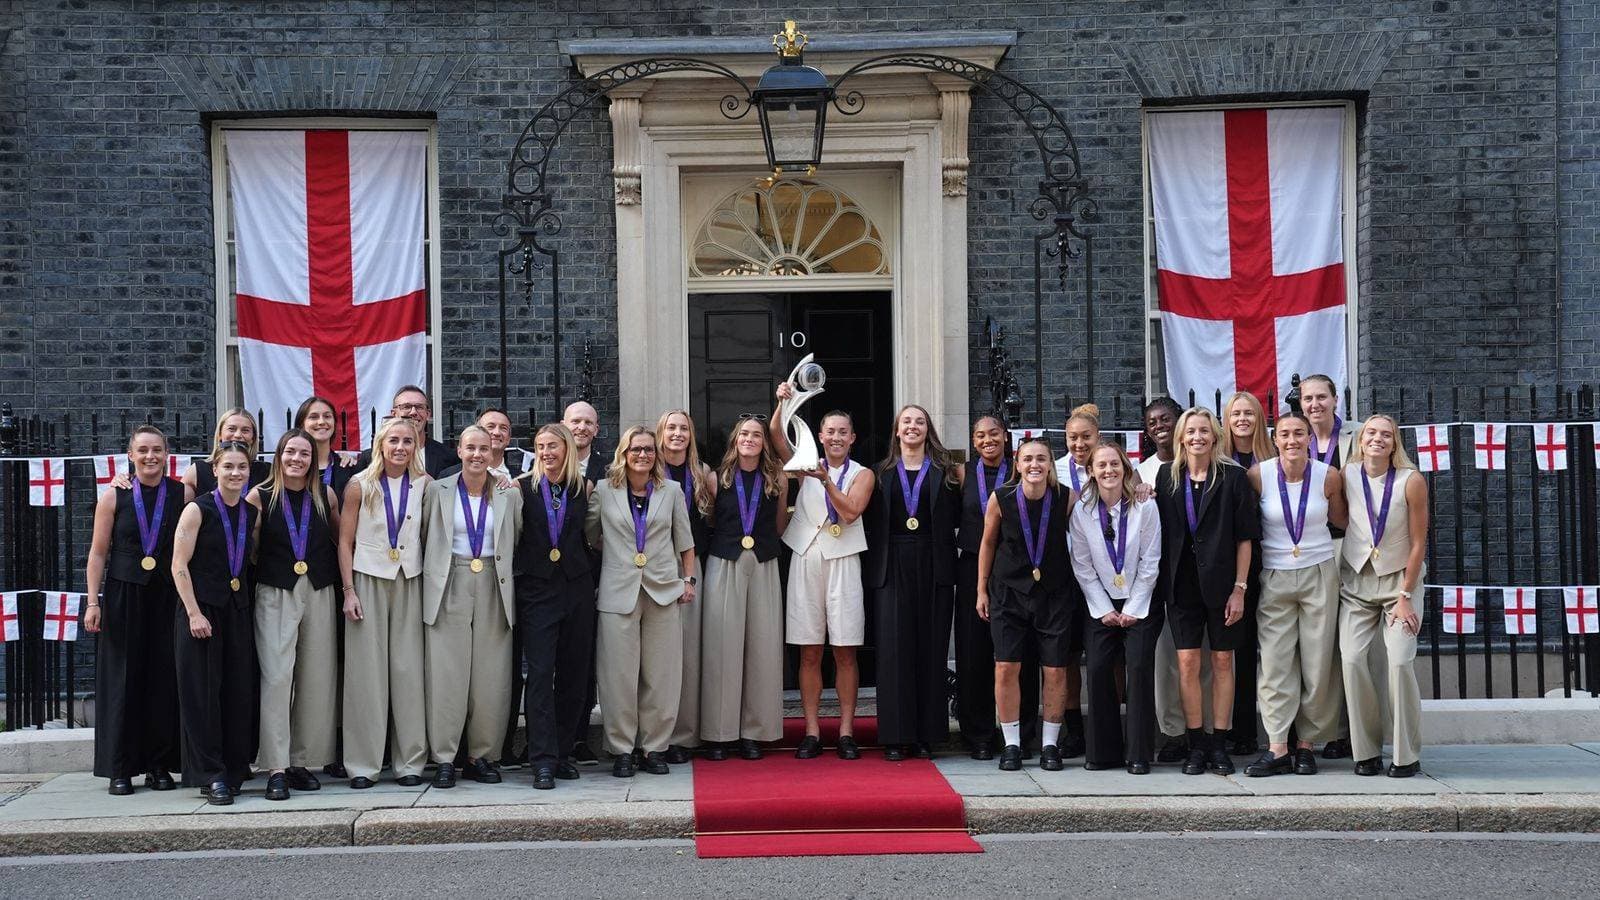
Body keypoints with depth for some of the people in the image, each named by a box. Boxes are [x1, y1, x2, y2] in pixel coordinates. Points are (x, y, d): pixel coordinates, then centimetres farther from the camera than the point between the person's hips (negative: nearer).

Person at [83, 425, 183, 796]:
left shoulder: (182, 495, 2)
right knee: (122, 681, 0)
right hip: (123, 598, 0)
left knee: (164, 681, 1)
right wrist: (93, 602, -2)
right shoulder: (114, 497, 2)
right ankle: (120, 769, 6)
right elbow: (98, 553, 4)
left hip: (167, 598, 1)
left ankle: (159, 765, 10)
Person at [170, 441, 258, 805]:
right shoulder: (198, 510, -7)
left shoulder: (252, 513, 9)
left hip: (239, 611, 5)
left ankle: (233, 771, 15)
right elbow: (179, 566, -9)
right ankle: (210, 775, 3)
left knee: (239, 693, 5)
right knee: (202, 692, -3)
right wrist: (194, 613, -14)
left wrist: (251, 605, 7)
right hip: (201, 608, -5)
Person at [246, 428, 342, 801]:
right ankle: (276, 768, -9)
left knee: (316, 679, 3)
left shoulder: (325, 495, 6)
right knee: (276, 677, -11)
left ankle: (301, 761, 14)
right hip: (275, 594, -3)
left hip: (318, 592, 3)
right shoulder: (260, 496, 0)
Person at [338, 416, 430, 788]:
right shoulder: (360, 485, -1)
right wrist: (349, 591, -6)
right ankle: (363, 764, 5)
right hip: (368, 580, -1)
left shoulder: (424, 485, 4)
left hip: (409, 583, 2)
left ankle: (410, 761, 8)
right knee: (366, 671, -1)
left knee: (409, 670, 1)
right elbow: (345, 541, 0)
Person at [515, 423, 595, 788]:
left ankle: (563, 752, 16)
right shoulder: (524, 488, 1)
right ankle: (543, 760, -7)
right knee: (540, 672, -8)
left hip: (576, 587, 3)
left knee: (574, 673, 6)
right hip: (537, 589, -3)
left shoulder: (583, 489, 7)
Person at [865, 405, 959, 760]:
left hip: (933, 568, 0)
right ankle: (896, 736, 1)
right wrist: (873, 566, -1)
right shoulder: (881, 473, 11)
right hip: (892, 567, 0)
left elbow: (955, 517, 4)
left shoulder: (945, 472, 10)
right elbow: (870, 520, 6)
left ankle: (927, 734, 7)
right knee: (894, 648, -3)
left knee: (931, 647, 1)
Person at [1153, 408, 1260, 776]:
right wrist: (1164, 581, -1)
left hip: (1221, 582, -2)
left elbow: (1244, 537, -3)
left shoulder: (1233, 477, -2)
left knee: (1222, 661, 4)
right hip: (1182, 583, 2)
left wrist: (1239, 588, -8)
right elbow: (1161, 531, 8)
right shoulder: (1166, 476, 6)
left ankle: (1219, 745, 12)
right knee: (1187, 662, -1)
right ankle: (1196, 746, 6)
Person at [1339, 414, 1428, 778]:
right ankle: (1367, 751, 1)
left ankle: (1407, 755, -4)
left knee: (1400, 661, -16)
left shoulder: (1411, 481, -11)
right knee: (1352, 659, -12)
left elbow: (1418, 543, -7)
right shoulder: (1347, 476, -4)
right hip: (1356, 582, 2)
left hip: (1399, 580, -2)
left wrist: (1404, 597, -10)